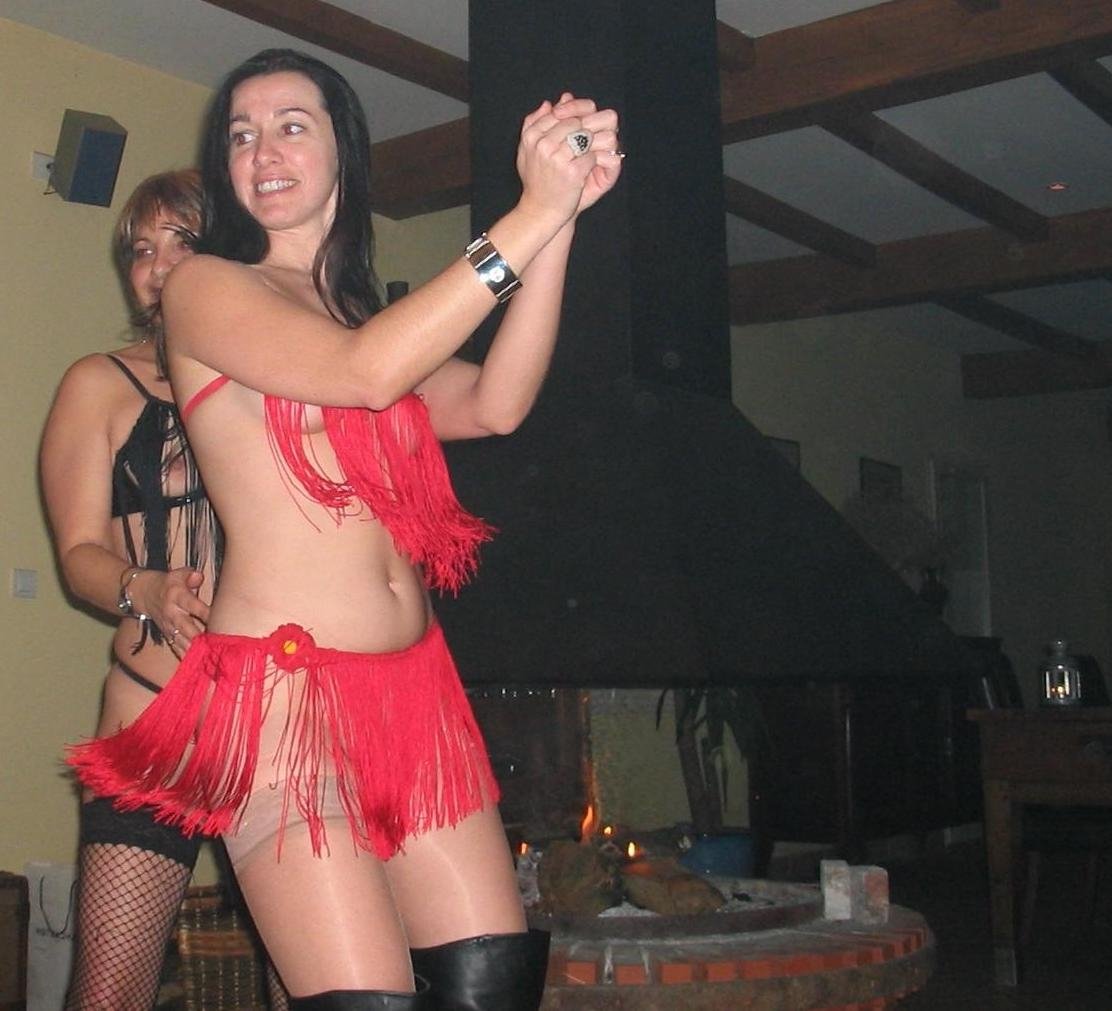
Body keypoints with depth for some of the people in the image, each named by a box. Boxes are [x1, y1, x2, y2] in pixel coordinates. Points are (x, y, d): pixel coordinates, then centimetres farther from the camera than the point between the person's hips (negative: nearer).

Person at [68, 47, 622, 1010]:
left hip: (413, 687, 6)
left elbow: (495, 404, 0)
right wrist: (532, 215, -14)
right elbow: (367, 371, -16)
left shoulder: (369, 310, 19)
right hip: (283, 681, -6)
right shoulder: (203, 288, 2)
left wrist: (563, 215, -8)